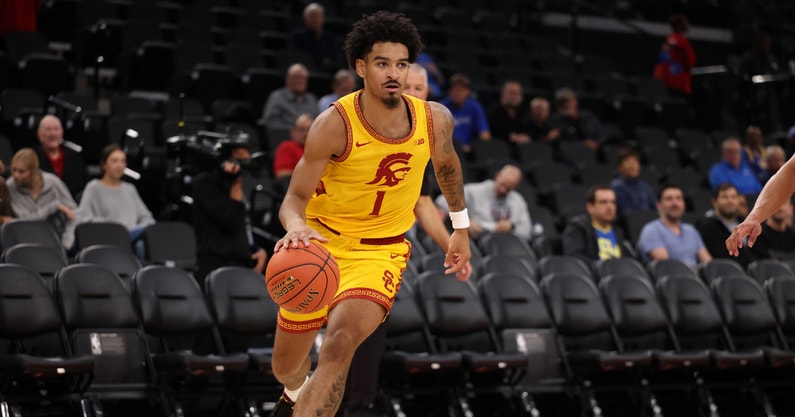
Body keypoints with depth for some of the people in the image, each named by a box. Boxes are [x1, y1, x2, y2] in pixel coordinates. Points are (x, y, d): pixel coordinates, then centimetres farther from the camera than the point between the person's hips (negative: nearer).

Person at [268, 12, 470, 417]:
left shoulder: (435, 120, -11)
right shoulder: (335, 124, -22)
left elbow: (446, 164, 13)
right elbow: (295, 198, -22)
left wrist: (461, 228, 21)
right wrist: (297, 228, -45)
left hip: (380, 251, 0)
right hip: (321, 242, 0)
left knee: (339, 345, -30)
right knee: (286, 366, 17)